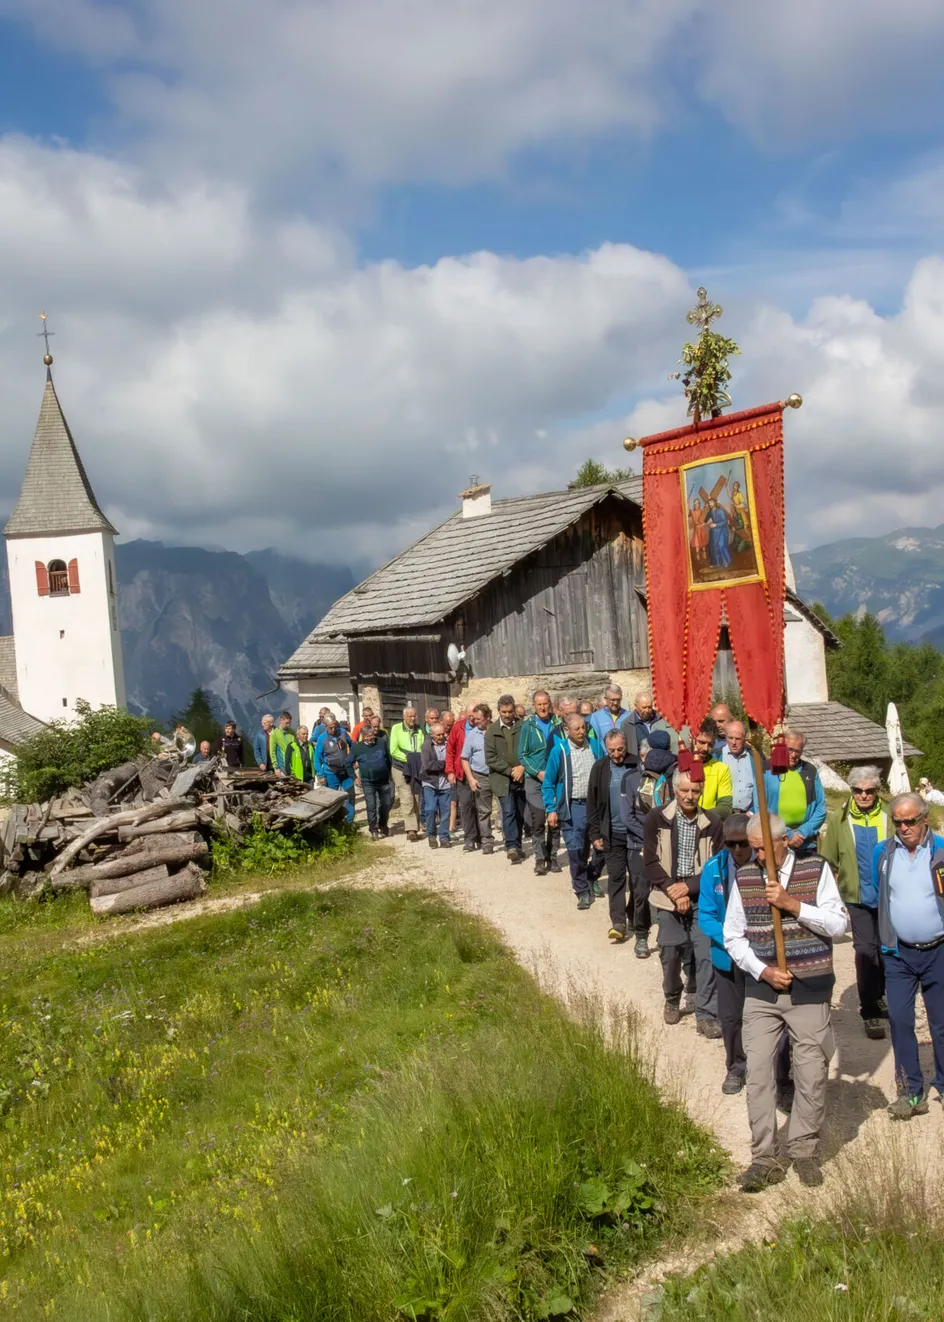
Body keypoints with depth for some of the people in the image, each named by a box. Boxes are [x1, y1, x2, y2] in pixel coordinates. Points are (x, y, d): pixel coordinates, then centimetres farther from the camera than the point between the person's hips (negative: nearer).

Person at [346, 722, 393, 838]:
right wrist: (354, 777, 3)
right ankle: (373, 830, 5)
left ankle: (383, 825, 33)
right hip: (368, 782, -2)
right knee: (371, 806, -7)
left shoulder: (382, 742, -5)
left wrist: (390, 773, 13)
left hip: (384, 781, 2)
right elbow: (348, 764, 6)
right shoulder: (357, 747, -6)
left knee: (386, 804, 11)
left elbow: (389, 759, 9)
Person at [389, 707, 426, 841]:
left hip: (417, 769, 4)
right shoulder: (396, 728, -2)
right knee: (407, 799, -11)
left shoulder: (419, 729, 6)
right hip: (401, 769, -3)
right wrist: (407, 757, -17)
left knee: (415, 799, 7)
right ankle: (411, 829, -14)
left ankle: (414, 829, 16)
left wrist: (419, 758, -15)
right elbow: (393, 750, -8)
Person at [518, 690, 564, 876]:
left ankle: (552, 856, 15)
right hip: (534, 779, -2)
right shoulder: (528, 726, -1)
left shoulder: (558, 723, 2)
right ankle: (539, 858, 2)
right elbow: (522, 754, 0)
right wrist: (538, 772, -11)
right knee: (538, 820, -6)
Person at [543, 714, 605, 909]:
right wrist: (551, 810, -6)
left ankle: (591, 877, 38)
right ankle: (582, 891, 1)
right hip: (572, 807, -3)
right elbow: (548, 784, -1)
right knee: (575, 849, -10)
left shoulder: (595, 748, 4)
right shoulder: (559, 751, -5)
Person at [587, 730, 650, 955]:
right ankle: (618, 922, 15)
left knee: (640, 883, -2)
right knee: (615, 878, 8)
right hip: (612, 834, 3)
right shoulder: (600, 769, 3)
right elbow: (593, 803, 8)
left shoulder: (639, 767, -5)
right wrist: (595, 834, 5)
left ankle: (641, 934, 5)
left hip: (637, 833, -2)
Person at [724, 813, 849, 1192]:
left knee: (812, 1074, 7)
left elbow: (838, 924, -10)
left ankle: (804, 1150, 26)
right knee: (758, 1073, 0)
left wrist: (791, 904, -20)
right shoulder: (743, 878, 0)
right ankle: (764, 1159, 10)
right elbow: (733, 936, 4)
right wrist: (763, 971, -10)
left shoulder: (816, 870, -4)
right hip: (762, 990, 1)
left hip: (810, 990, -1)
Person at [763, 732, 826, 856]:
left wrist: (803, 832, -5)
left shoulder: (810, 771, 10)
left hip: (806, 845, 2)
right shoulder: (766, 771, 1)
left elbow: (821, 808, 9)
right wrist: (787, 834, -10)